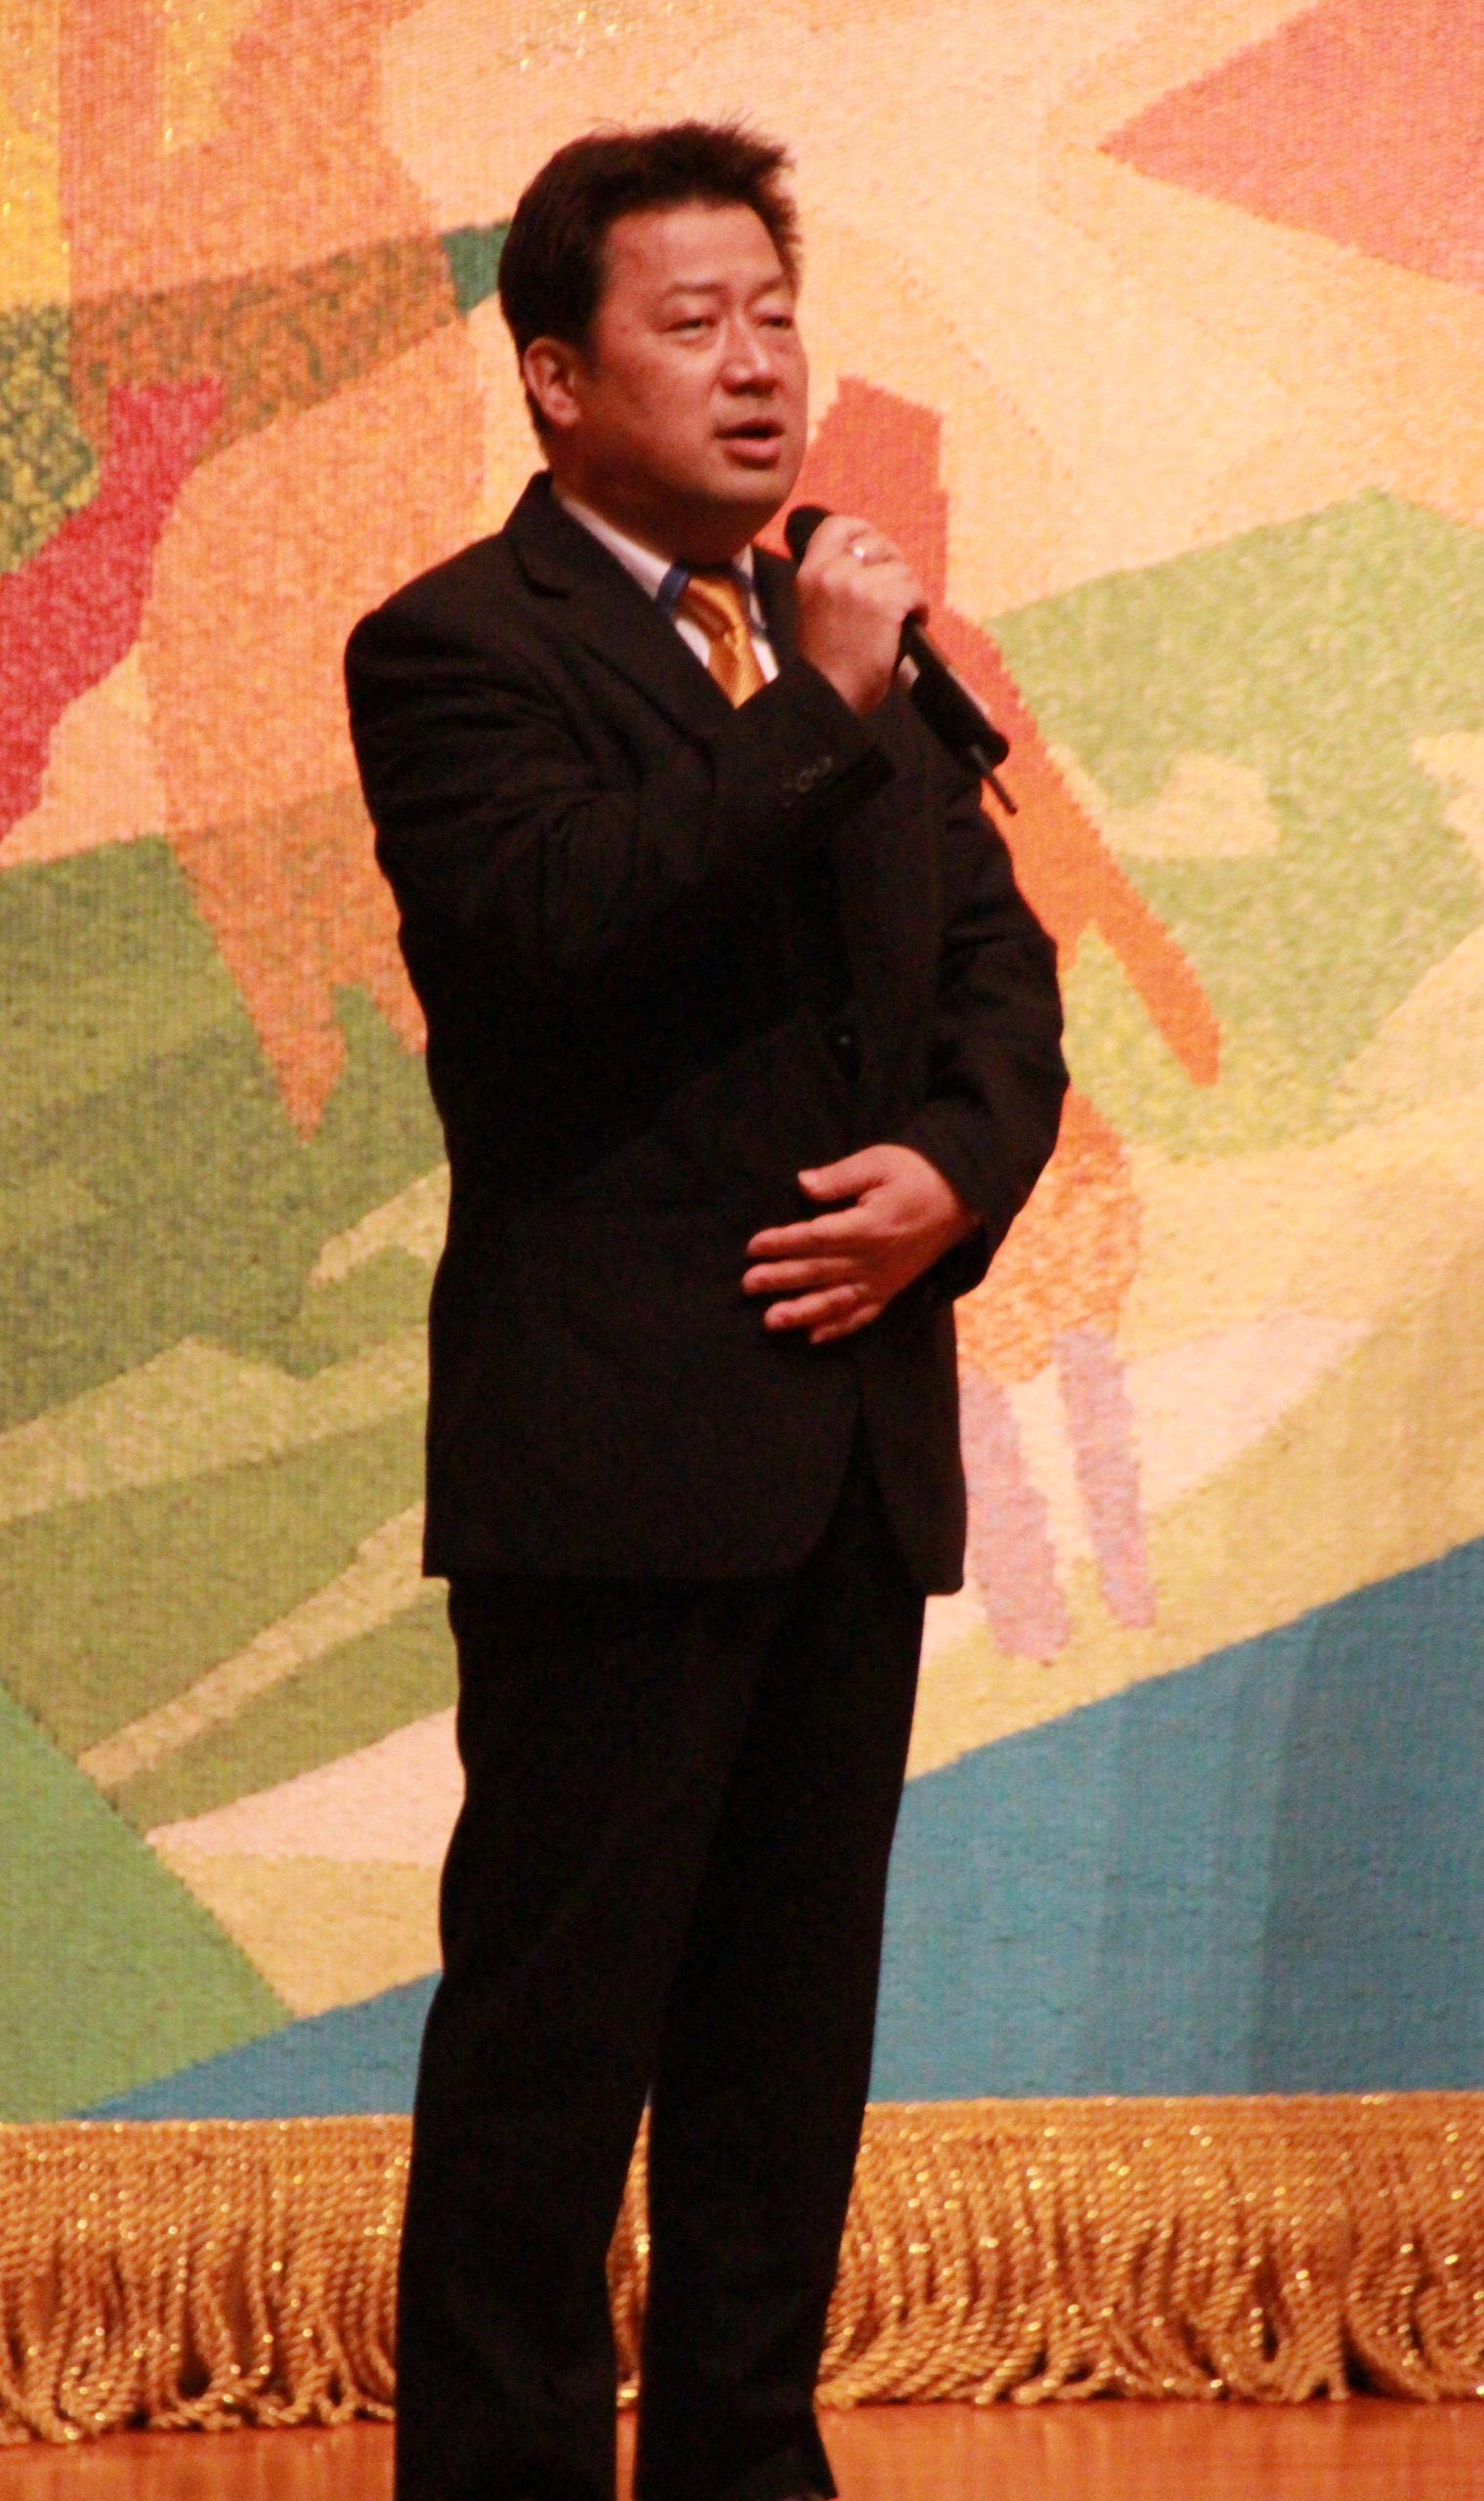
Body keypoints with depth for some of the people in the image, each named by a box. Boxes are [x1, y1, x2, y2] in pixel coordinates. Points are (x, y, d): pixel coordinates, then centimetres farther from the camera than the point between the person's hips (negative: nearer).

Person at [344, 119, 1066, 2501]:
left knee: (791, 2021, 12)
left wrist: (953, 1170, -4)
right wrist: (818, 706, -22)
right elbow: (565, 923, -23)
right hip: (620, 1452, -7)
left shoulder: (844, 647, 16)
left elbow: (999, 963, 15)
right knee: (555, 2021, -4)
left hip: (851, 1436, 7)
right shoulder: (457, 651, -6)